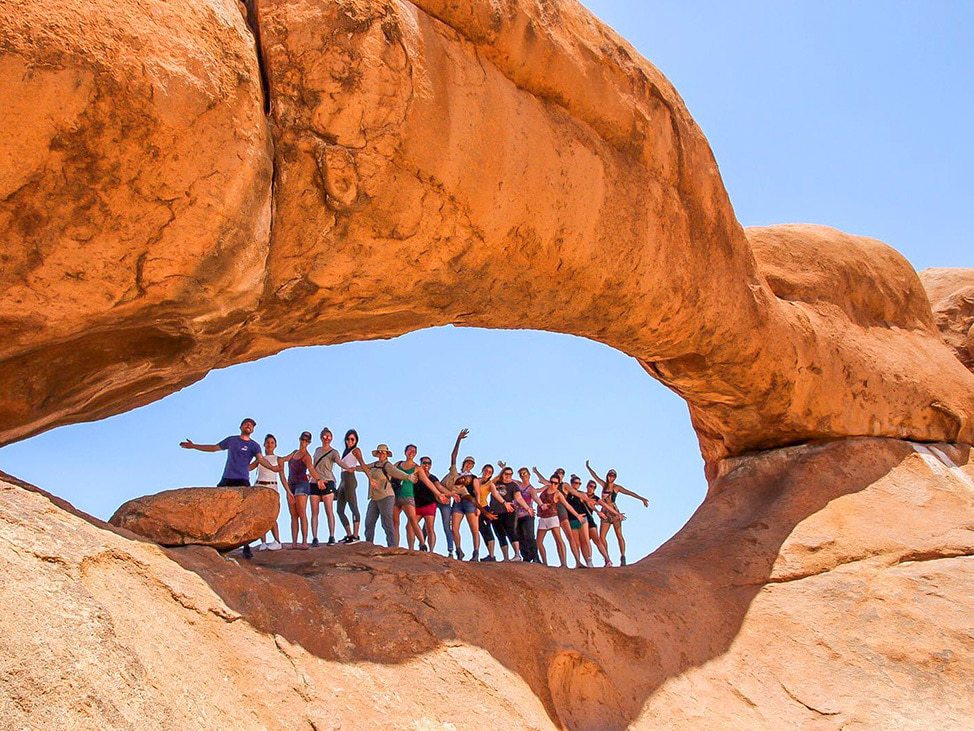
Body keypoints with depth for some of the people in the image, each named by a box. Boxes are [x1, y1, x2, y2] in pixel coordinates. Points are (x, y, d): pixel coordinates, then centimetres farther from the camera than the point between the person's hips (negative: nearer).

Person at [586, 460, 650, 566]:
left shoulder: (617, 487, -1)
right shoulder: (604, 485, 10)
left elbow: (630, 493, -6)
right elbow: (595, 476, 17)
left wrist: (642, 498, -14)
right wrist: (588, 467, 22)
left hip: (614, 512, -4)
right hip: (605, 513, 4)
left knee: (619, 536, -3)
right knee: (601, 537, -4)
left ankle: (623, 558, -3)